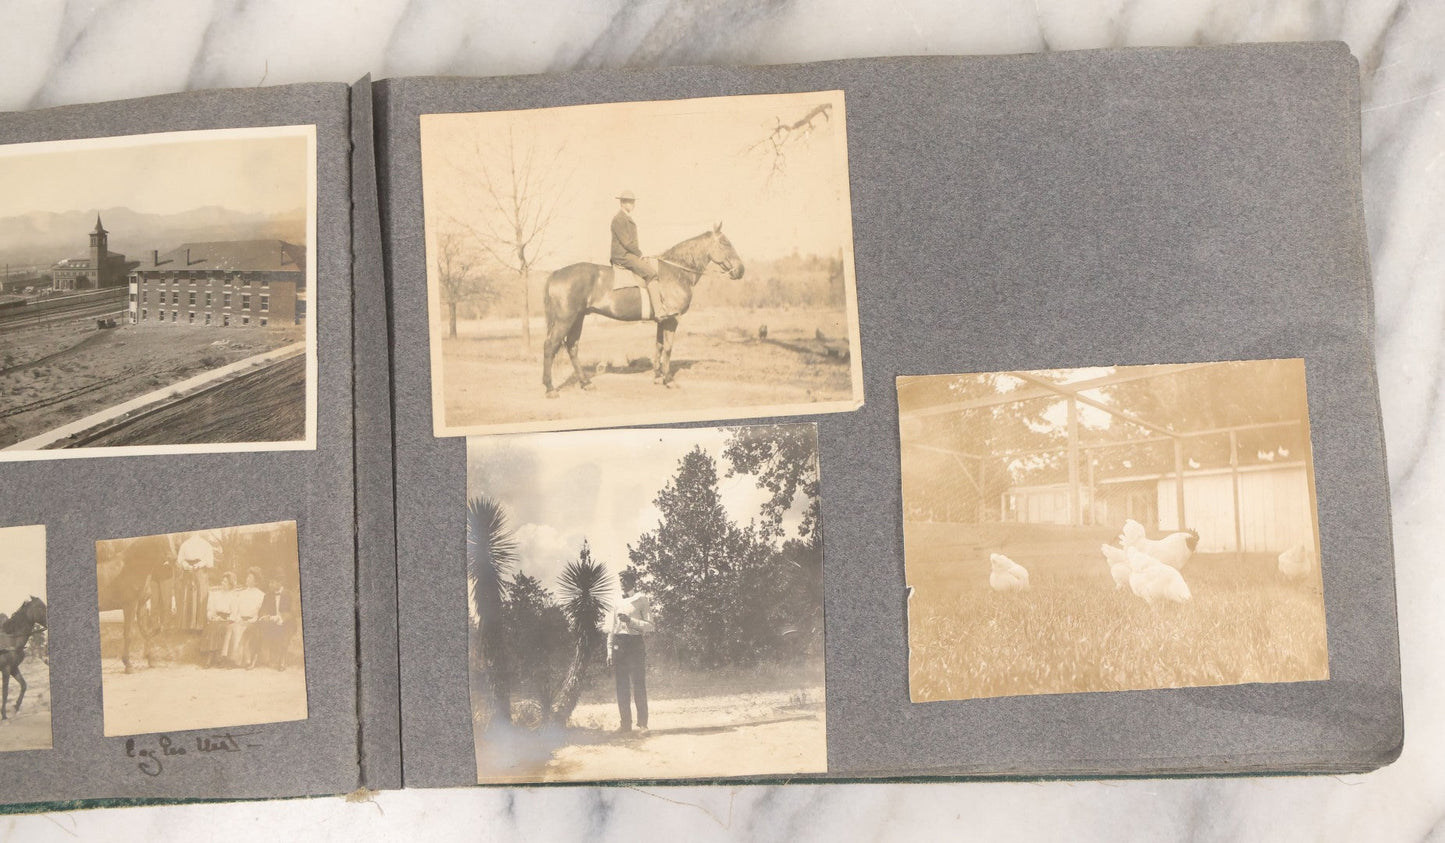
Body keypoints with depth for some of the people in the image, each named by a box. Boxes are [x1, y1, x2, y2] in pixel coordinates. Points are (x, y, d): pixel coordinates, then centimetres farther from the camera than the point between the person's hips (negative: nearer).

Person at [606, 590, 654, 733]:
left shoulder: (641, 600, 4)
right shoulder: (616, 605, 17)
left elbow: (649, 626, -4)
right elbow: (610, 631, 17)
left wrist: (630, 620, -15)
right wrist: (609, 653, 8)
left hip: (635, 643, -4)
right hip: (618, 645, 4)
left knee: (639, 685, -7)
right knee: (621, 685, 3)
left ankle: (642, 723, -6)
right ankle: (626, 723, 7)